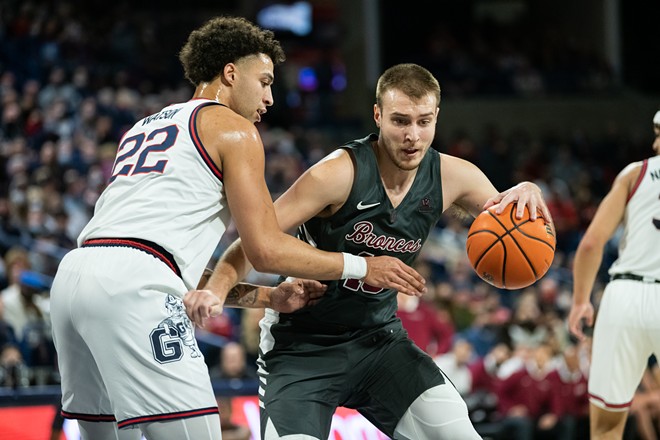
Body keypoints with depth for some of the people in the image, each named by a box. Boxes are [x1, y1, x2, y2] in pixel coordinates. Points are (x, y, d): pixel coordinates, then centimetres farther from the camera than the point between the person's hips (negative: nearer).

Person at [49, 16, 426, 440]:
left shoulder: (144, 127, 32)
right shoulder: (233, 128, 7)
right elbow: (266, 249, 0)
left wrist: (269, 297, 32)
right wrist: (361, 268, 12)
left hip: (74, 275, 9)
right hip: (133, 285, -8)